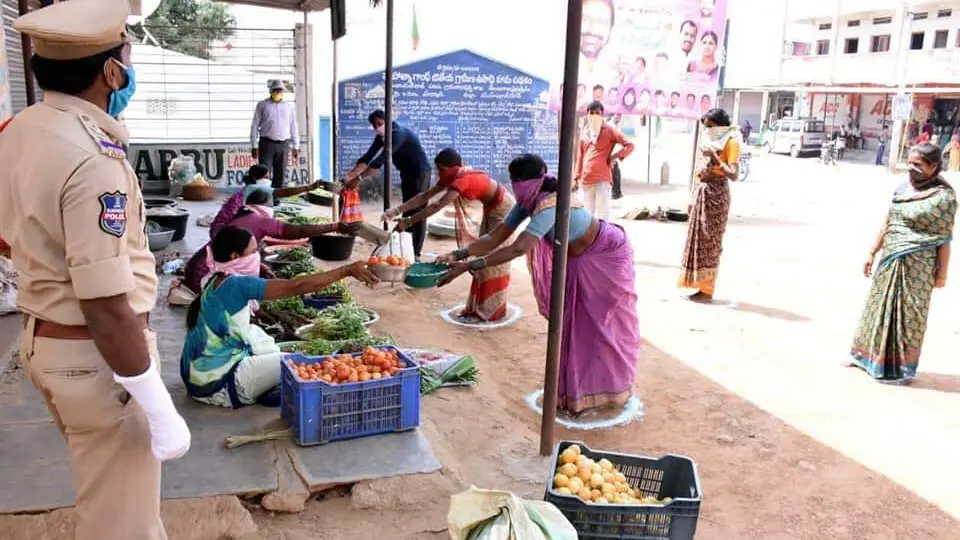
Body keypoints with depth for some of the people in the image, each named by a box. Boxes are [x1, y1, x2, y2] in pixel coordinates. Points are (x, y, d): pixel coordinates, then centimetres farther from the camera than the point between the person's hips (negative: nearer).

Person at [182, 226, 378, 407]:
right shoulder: (235, 285, -22)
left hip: (201, 372, 9)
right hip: (217, 384, -9)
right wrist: (347, 271, -24)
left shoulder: (217, 281, 5)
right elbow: (296, 287, -27)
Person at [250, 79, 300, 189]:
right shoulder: (262, 105, 5)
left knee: (281, 175, 5)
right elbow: (254, 126, 3)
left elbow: (293, 127, 14)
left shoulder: (289, 107, 12)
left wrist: (296, 147, 9)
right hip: (267, 143, -3)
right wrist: (254, 146, -3)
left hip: (283, 145, 3)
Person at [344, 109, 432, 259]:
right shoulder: (381, 136, 1)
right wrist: (350, 175, -16)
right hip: (407, 173, 9)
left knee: (418, 213, -9)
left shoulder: (398, 134, -27)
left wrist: (359, 178, -33)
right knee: (407, 211, 12)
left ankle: (416, 253, -8)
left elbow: (380, 159, -33)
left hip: (420, 172, -9)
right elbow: (368, 156, -4)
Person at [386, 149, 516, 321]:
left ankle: (491, 311, 1)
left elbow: (437, 206, -38)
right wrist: (397, 210, -15)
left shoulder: (463, 180, -32)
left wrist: (408, 222, -37)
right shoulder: (452, 177, -4)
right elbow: (426, 196, -6)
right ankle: (480, 307, 17)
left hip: (502, 209, -9)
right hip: (491, 209, 9)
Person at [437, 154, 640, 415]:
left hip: (607, 256, -8)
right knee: (575, 323, 11)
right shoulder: (527, 203, -11)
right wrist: (458, 255, -24)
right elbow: (496, 237, -12)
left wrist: (469, 266, -49)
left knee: (605, 324, 4)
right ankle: (577, 388, 23)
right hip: (579, 259, 8)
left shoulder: (550, 205, -38)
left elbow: (518, 248, -47)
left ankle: (607, 390, 19)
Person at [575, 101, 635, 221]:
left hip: (603, 180, -5)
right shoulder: (585, 134, 17)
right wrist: (577, 178, 16)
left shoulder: (609, 130, 2)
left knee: (602, 215, -8)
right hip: (586, 181, 5)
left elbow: (629, 145, 1)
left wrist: (616, 156, -10)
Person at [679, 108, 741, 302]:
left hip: (716, 193, -8)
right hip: (701, 192, 8)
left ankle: (707, 290, 2)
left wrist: (715, 158, -23)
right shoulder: (707, 141, 14)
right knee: (698, 239, 9)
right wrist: (693, 197, 17)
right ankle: (701, 286, 17)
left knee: (710, 242, -4)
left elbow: (733, 175, -20)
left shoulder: (731, 142, -9)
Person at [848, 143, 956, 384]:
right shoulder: (903, 188, 5)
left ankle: (900, 367, 19)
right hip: (889, 261, 6)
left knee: (907, 314, 5)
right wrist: (872, 252, 12)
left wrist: (942, 273, -10)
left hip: (917, 265, -6)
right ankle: (868, 354, 31)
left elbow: (944, 238, -11)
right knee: (880, 308, 16)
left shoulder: (944, 196, -13)